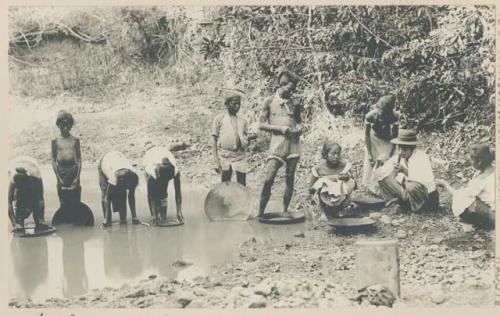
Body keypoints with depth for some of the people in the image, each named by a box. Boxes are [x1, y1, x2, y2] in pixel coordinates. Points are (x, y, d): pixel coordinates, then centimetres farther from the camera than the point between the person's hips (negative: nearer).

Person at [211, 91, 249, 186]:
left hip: (240, 156, 3)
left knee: (242, 186, -1)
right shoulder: (219, 119, 5)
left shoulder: (242, 121, 15)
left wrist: (244, 143, -6)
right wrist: (217, 162, -7)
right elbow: (214, 142, 2)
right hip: (225, 157, -3)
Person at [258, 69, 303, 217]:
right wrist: (280, 128, -11)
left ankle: (285, 211, 14)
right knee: (268, 179, -11)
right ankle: (260, 213, -3)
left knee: (290, 179, 4)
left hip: (293, 143, 4)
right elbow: (261, 125, 1)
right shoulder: (270, 102, 1)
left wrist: (299, 127, 2)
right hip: (277, 143, -3)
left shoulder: (295, 103, 10)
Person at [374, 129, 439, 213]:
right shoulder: (398, 158, -4)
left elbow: (427, 181, -34)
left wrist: (405, 171, -37)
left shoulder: (421, 157, -21)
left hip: (428, 197, -5)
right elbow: (377, 174, -5)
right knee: (381, 176, -7)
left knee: (411, 186, -40)